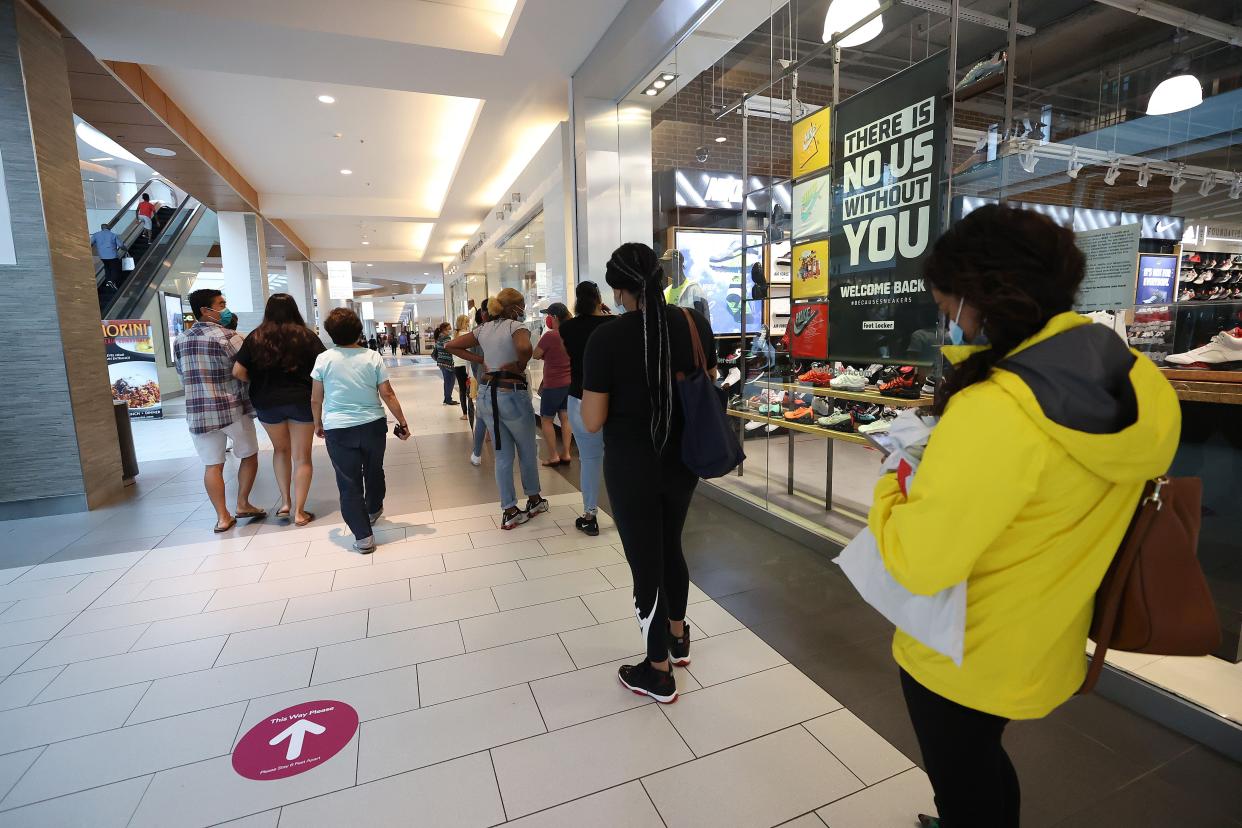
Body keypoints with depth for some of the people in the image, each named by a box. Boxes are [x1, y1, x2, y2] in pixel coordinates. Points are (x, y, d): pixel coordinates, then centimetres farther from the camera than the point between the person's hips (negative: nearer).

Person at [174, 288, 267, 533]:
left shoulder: (180, 340, 9)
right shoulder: (224, 336, -11)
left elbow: (182, 372, 19)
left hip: (197, 411, 5)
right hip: (232, 409, -5)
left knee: (212, 464, 7)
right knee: (249, 455, 14)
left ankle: (222, 517, 8)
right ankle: (243, 504, 14)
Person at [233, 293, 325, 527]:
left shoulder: (256, 337, -2)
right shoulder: (306, 336, -5)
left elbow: (238, 372, -7)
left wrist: (258, 382, 11)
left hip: (267, 403, 2)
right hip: (301, 401, -2)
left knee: (281, 449, 24)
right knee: (302, 457, 7)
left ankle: (285, 502, 21)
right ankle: (298, 511, 9)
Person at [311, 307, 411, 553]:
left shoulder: (323, 359, -4)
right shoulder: (373, 357, -4)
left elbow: (316, 399, 1)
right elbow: (388, 395, -5)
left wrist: (318, 423, 17)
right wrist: (403, 423, 2)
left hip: (338, 429, -2)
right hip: (373, 425, 2)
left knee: (349, 483, 6)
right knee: (374, 471, 23)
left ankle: (363, 536, 6)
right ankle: (373, 509, 48)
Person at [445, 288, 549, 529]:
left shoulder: (483, 329, 9)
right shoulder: (516, 326, -11)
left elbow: (450, 346, 12)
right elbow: (525, 348, -34)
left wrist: (480, 360, 7)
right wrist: (520, 365, -14)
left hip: (487, 394, 6)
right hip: (512, 394, -6)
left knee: (503, 455, 13)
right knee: (528, 451, 16)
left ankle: (509, 512, 17)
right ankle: (534, 500, 32)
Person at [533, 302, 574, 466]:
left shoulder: (550, 336, -19)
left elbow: (536, 355, -8)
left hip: (553, 385, -6)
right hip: (570, 383, 7)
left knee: (546, 420, 6)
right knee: (565, 418, 12)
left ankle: (553, 456, 6)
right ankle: (566, 454, 13)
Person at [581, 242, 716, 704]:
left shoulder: (607, 338, -18)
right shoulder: (695, 323, -5)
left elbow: (592, 421, -15)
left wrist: (592, 390, 3)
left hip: (631, 466, -5)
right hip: (683, 458, 5)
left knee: (646, 564, 10)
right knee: (671, 547, 26)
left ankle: (659, 675, 29)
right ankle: (678, 638, 47)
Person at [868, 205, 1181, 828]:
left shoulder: (992, 412, -35)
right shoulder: (1139, 382, -8)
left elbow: (917, 562, -32)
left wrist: (889, 493, -14)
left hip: (959, 657, -7)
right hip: (1045, 647, 7)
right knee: (982, 762, 32)